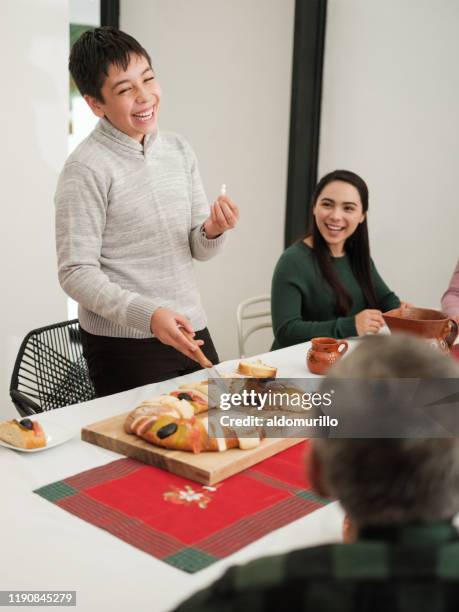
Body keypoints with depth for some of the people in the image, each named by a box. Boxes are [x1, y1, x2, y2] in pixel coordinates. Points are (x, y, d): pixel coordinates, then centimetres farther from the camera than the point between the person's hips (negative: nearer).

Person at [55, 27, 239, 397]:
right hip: (123, 343, -6)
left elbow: (199, 250, 9)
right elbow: (76, 274, -15)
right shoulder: (86, 169, -13)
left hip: (191, 331, 6)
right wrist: (148, 315, -27)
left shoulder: (179, 150, 6)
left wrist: (213, 232, -13)